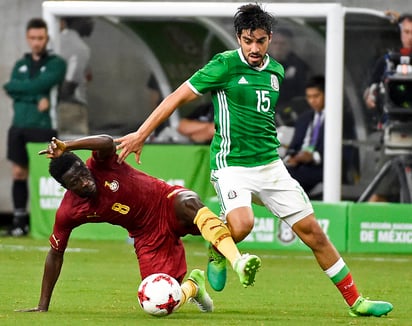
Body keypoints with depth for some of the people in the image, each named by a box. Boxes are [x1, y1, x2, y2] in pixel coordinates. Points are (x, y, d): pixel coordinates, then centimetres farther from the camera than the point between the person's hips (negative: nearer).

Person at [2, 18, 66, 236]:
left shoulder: (56, 64, 2)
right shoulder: (20, 66, 17)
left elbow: (40, 85, -13)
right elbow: (11, 90, 0)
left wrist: (14, 86, 0)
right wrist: (36, 98, -13)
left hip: (43, 127, -5)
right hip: (19, 126, 5)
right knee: (18, 173, 5)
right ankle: (19, 220, 10)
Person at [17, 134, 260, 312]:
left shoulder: (101, 165, -17)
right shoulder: (68, 213, -10)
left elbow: (107, 142, -42)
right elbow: (55, 254, 2)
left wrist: (66, 146, -52)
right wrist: (43, 306, 3)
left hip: (167, 203, -3)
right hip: (148, 236, 3)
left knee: (190, 204, -40)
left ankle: (237, 261, -52)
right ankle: (193, 285, 24)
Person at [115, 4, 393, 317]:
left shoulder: (276, 71, 10)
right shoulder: (225, 65, -9)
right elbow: (179, 96, -7)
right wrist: (142, 134, -9)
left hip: (270, 165, 6)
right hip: (231, 165, -6)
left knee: (312, 230, 3)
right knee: (242, 225, -32)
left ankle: (355, 301, 13)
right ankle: (218, 253, 4)